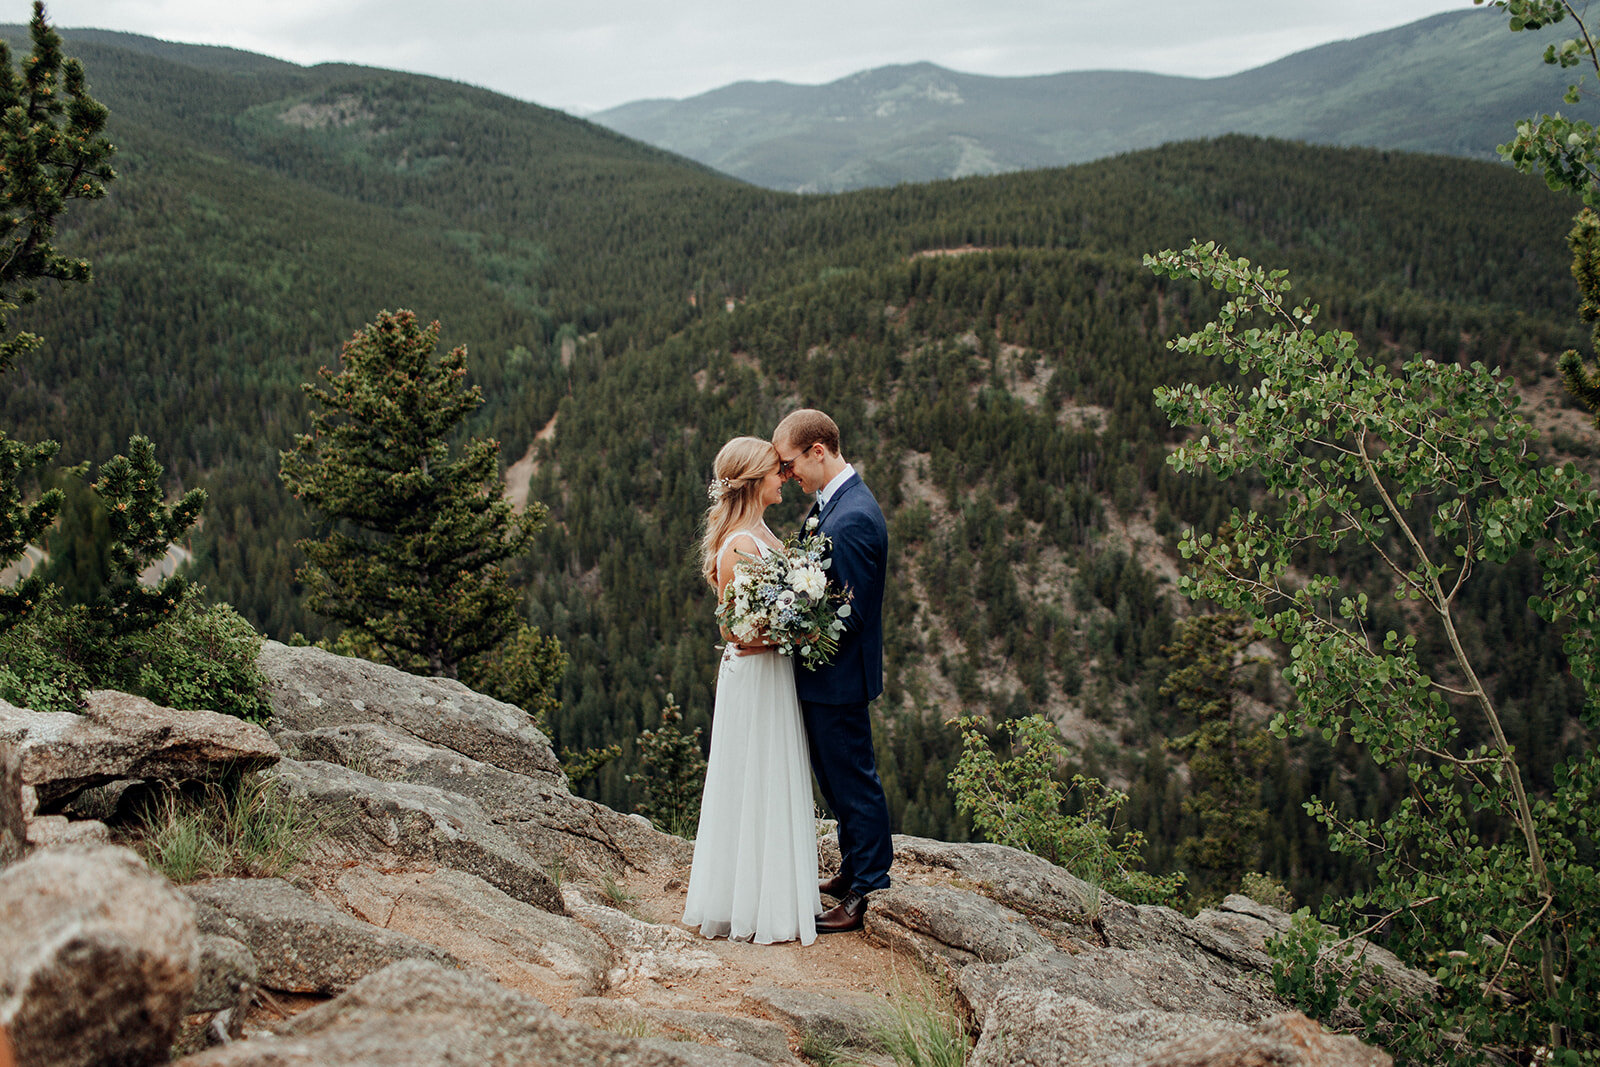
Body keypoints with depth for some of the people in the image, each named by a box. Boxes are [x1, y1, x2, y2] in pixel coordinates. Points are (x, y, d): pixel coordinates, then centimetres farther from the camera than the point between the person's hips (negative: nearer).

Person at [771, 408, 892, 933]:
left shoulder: (853, 519, -24)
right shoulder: (829, 503, 8)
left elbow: (849, 615, -24)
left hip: (839, 675, -10)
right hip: (822, 673, 10)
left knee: (853, 780, 3)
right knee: (835, 777, 21)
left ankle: (864, 890, 15)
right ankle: (854, 869, 36)